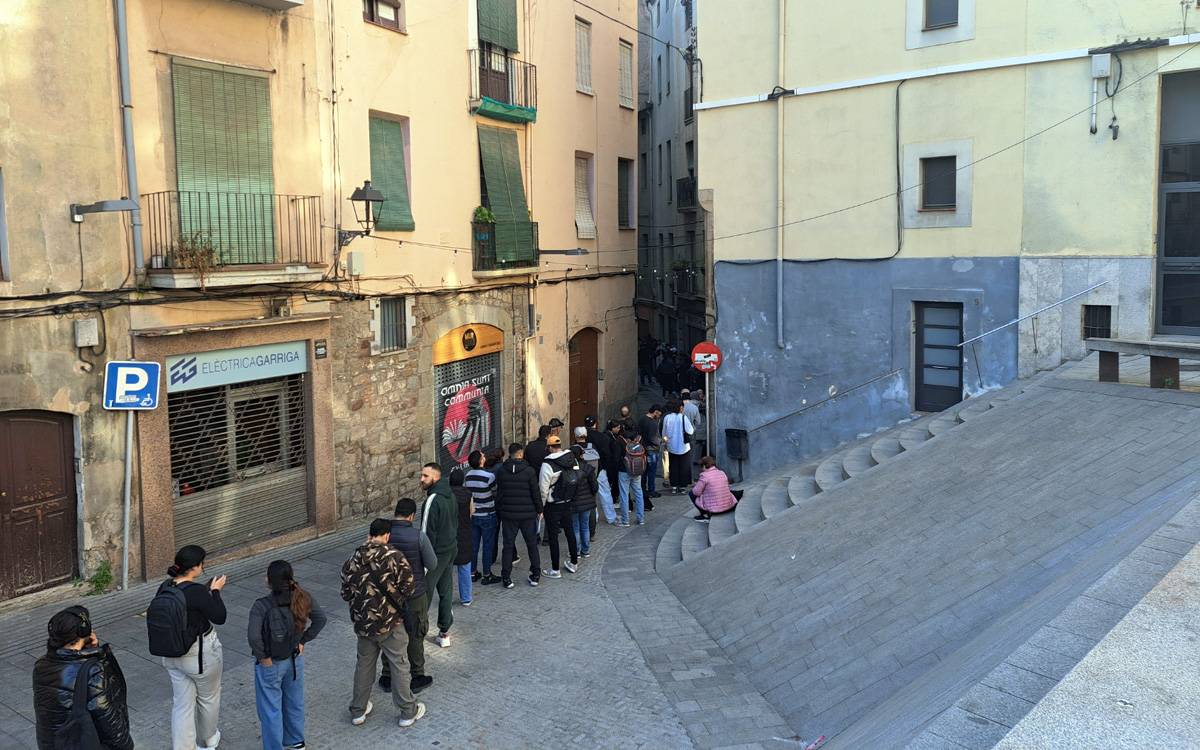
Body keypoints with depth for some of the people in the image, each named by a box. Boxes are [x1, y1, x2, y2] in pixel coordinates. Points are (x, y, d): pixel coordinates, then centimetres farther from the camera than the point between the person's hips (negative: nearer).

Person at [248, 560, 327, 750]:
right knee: (294, 703, 25)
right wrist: (303, 641, 3)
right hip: (295, 660, 5)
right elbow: (321, 619, -4)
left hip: (270, 665, -5)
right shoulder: (303, 598, -12)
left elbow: (253, 636, -34)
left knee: (270, 711, 14)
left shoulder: (261, 606, -26)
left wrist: (263, 657, -18)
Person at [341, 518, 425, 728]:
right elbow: (407, 587, -15)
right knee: (399, 667, 9)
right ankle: (408, 712, 21)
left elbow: (345, 594, 4)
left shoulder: (353, 560, -3)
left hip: (363, 623, 4)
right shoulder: (394, 557, -16)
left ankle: (358, 711, 31)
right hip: (390, 624, -4)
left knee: (364, 665, 20)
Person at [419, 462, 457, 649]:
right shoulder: (450, 495, 7)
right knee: (446, 592, 14)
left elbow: (427, 532, -20)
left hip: (437, 552, -9)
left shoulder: (433, 500, -21)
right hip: (451, 549, 9)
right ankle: (444, 633, 22)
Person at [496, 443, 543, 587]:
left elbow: (498, 494, 4)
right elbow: (536, 493, -7)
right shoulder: (529, 471, -10)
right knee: (532, 544, 12)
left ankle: (506, 578, 8)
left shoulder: (502, 471, -2)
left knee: (508, 545, 7)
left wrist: (498, 512, 13)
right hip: (528, 514, -1)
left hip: (507, 514, 2)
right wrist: (539, 510, 5)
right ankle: (535, 575, 16)